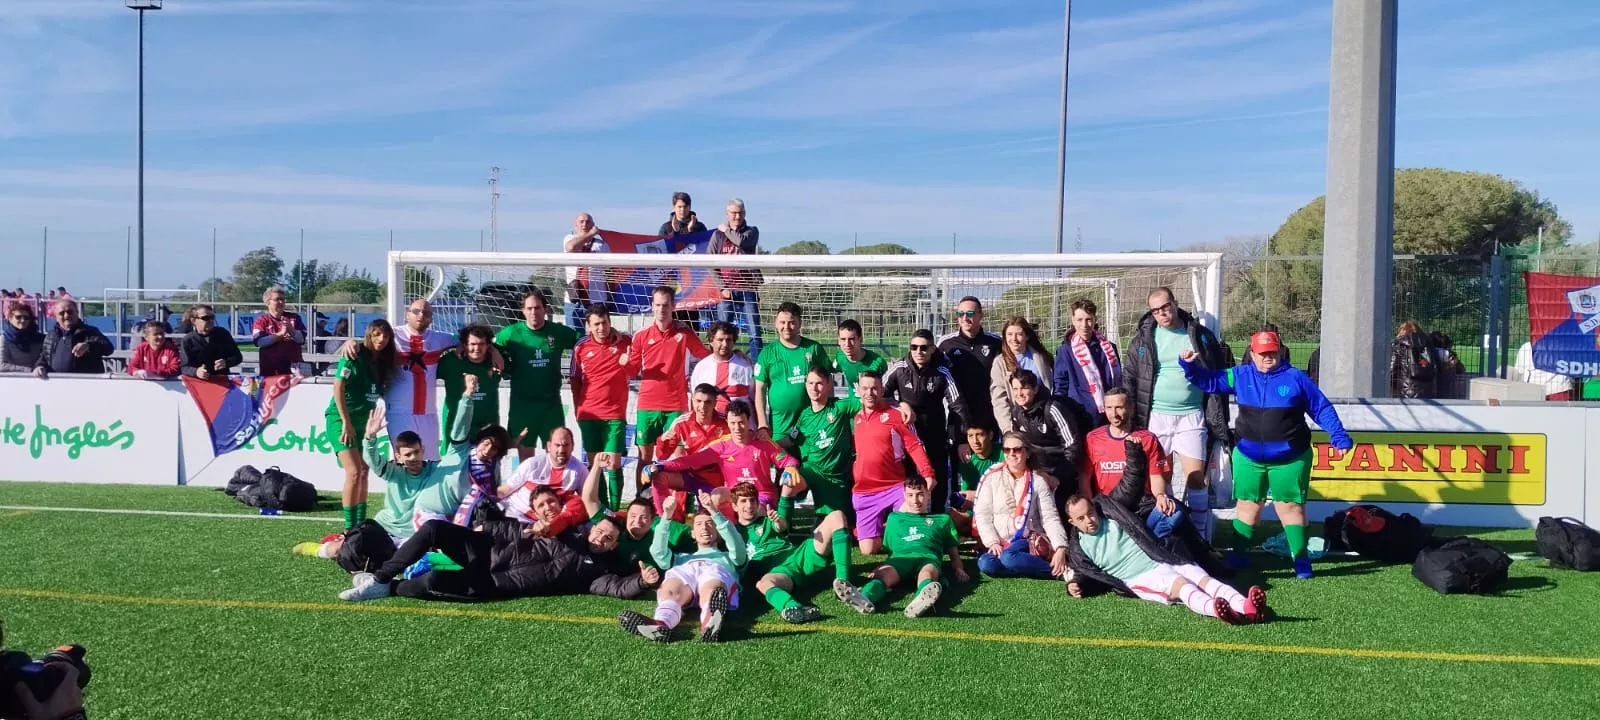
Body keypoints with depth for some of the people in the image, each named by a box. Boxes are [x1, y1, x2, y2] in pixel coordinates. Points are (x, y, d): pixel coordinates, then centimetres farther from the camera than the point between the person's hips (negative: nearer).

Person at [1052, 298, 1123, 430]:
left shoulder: (1109, 348, 10)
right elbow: (1060, 387, 0)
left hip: (1110, 419, 4)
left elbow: (1118, 382, 17)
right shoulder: (1065, 351, -1)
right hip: (1081, 420, -4)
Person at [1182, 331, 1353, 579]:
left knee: (1290, 507, 2)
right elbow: (1209, 381, 7)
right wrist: (1190, 366, -10)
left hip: (1290, 459, -2)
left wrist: (1339, 437, -4)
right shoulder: (1240, 376, 3)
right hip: (1249, 457, 2)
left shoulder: (1295, 378, -3)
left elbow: (1322, 409, 2)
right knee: (1247, 506, 9)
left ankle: (1301, 560, 10)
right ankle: (1237, 556, 18)